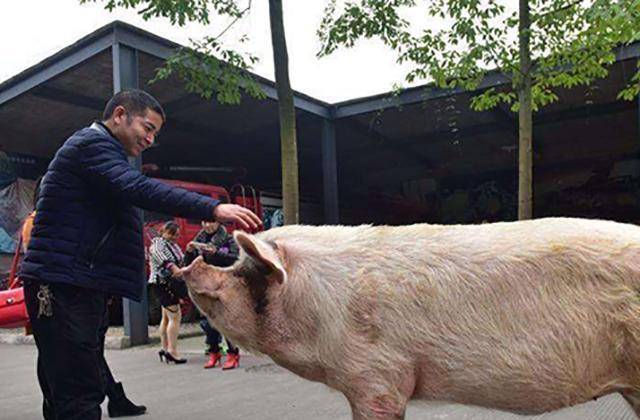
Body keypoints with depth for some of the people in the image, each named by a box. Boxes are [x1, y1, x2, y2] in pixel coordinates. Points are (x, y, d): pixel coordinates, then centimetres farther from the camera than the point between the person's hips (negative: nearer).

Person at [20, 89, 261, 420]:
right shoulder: (92, 143, -8)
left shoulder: (94, 145, 26)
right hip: (63, 286, -11)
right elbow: (139, 189, -25)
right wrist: (213, 209, -33)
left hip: (80, 286, 11)